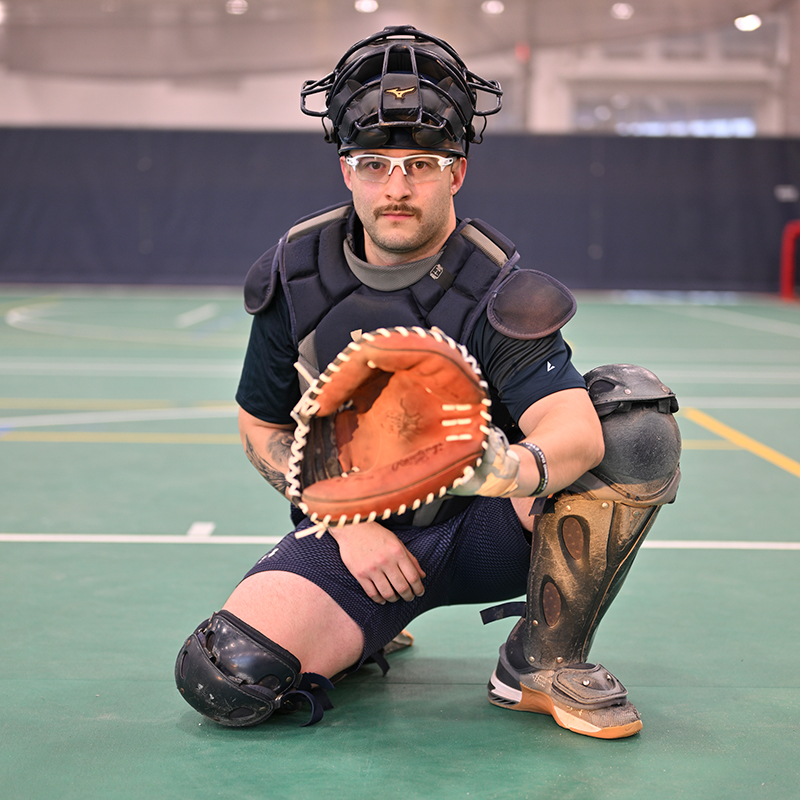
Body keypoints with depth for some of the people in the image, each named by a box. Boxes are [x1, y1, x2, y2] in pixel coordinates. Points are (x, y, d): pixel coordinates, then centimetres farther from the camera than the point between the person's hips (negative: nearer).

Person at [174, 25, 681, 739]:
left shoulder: (494, 290, -17)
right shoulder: (295, 278, -6)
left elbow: (576, 430, -33)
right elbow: (262, 427, 5)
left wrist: (514, 468, -57)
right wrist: (347, 523, -10)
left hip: (481, 525, -1)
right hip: (354, 529, 2)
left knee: (636, 413, -26)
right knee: (227, 679, -24)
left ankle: (546, 660, -12)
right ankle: (372, 629, 12)